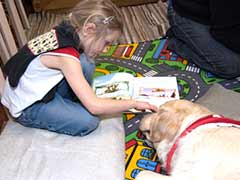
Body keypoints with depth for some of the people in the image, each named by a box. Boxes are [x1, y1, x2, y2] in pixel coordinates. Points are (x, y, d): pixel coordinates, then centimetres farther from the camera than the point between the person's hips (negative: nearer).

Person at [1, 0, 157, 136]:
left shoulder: (62, 34, -8)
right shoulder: (66, 56, -31)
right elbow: (94, 106, -31)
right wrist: (134, 103, -20)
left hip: (39, 91, 8)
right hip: (27, 108, -7)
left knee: (86, 63, -11)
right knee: (89, 121, -22)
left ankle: (73, 104, 8)